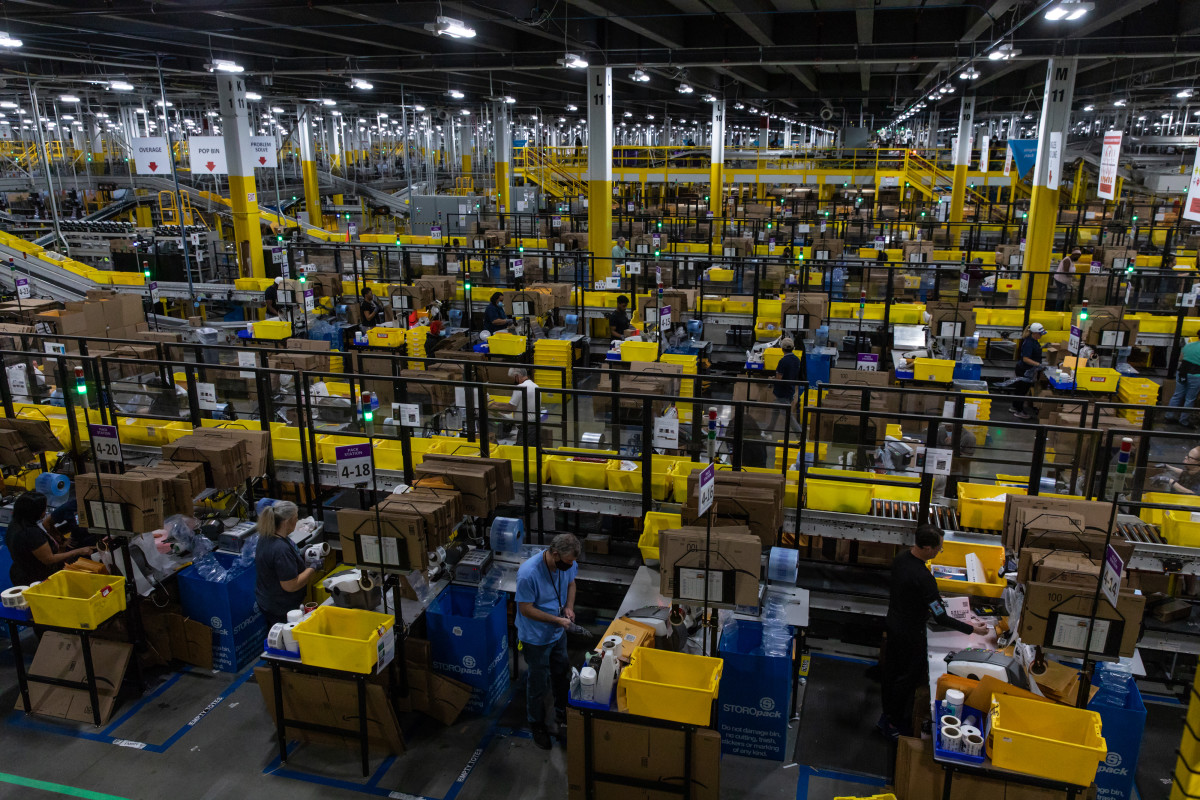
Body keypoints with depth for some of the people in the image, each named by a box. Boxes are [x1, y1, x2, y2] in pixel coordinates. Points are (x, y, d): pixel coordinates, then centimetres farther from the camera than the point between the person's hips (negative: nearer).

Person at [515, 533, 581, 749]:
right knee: (537, 683, 14)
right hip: (536, 637, -6)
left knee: (561, 676, 24)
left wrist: (569, 607, -11)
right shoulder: (528, 573, -36)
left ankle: (562, 715, 48)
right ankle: (537, 725, 37)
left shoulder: (568, 564, -17)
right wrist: (557, 620, -26)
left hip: (558, 633, 6)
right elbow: (526, 609, -26)